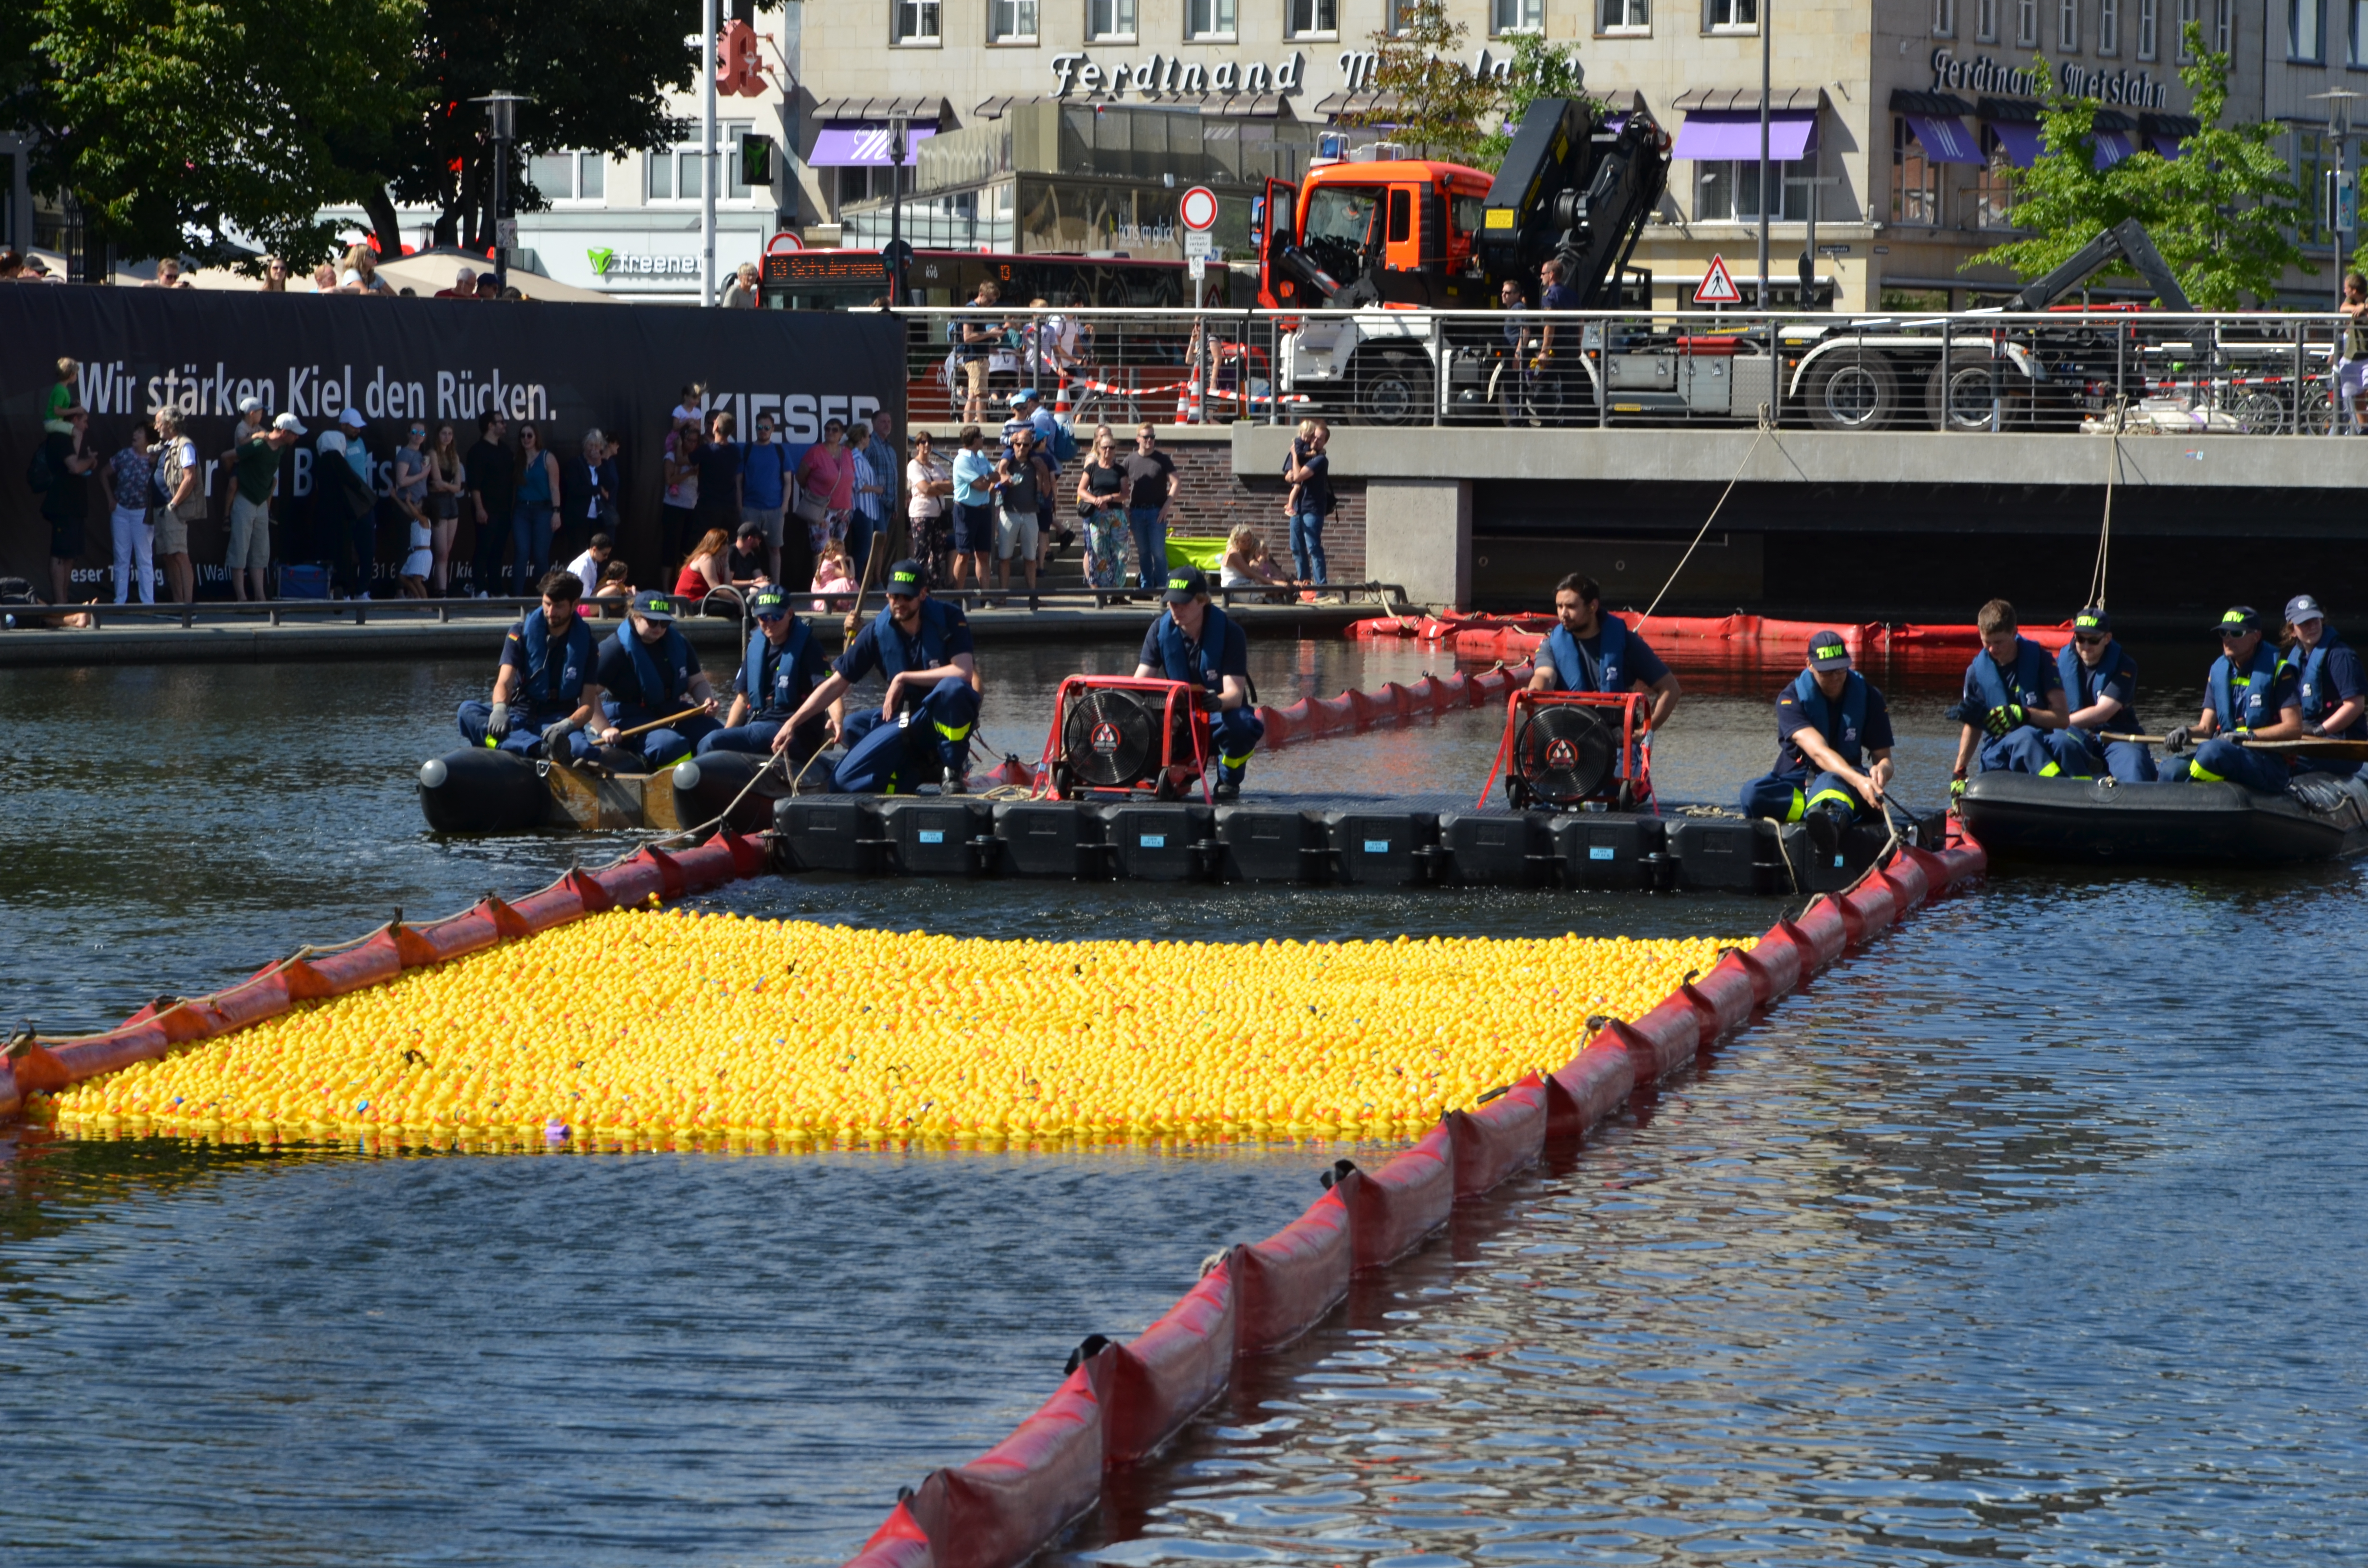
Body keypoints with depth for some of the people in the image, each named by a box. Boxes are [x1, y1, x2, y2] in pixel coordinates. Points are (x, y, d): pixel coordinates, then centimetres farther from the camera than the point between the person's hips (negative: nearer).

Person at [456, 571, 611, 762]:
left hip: (560, 720, -1)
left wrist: (567, 725, -26)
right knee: (468, 710, -31)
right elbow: (504, 682, -11)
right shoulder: (522, 631, 2)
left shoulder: (585, 641, 2)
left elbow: (588, 705, -3)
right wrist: (499, 708, -35)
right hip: (518, 715, 1)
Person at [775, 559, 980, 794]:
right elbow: (836, 684, -3)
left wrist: (903, 678, -23)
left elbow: (964, 672, -28)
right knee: (846, 781, -11)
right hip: (904, 720, 3)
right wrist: (793, 723, -12)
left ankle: (954, 770, -16)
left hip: (945, 715, -3)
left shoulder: (949, 618, -14)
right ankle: (926, 770, 8)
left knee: (952, 688, -39)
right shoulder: (878, 630, -6)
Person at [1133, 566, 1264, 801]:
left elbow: (1235, 694, -26)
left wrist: (1218, 702, -51)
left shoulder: (1228, 632, -17)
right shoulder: (1161, 629, -7)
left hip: (1222, 712, -2)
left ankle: (1228, 781, -6)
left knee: (1244, 725, -38)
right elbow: (1141, 680, -12)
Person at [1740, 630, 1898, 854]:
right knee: (1753, 793, -35)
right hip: (1796, 783, 0)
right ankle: (1836, 813, -42)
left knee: (1830, 781, -41)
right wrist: (1858, 781, -46)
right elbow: (1818, 752, -27)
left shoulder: (1868, 696, 0)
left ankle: (1829, 821, -77)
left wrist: (1881, 770, -27)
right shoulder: (1791, 699, -11)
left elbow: (1884, 758, 1)